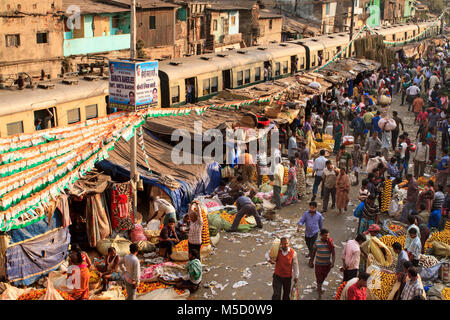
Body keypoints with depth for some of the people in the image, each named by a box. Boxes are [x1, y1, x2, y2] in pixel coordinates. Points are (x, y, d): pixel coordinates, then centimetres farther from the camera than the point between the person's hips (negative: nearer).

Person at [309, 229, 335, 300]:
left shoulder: (330, 243, -10)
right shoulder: (317, 242, -10)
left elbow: (333, 253, -11)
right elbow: (313, 252, 2)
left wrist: (332, 262, -25)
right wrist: (311, 261, 9)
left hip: (327, 265, 2)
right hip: (318, 264, -2)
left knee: (323, 278, 23)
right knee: (318, 279, 0)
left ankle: (319, 288, 49)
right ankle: (319, 295, 9)